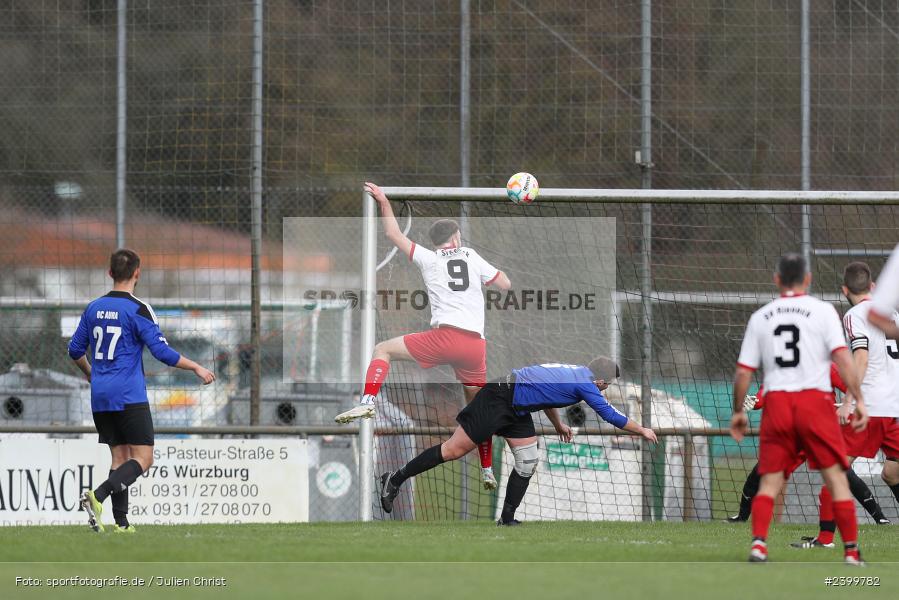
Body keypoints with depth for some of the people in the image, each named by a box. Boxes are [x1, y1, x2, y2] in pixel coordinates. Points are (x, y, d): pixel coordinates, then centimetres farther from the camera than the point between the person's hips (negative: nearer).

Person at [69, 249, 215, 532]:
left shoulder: (94, 308, 9)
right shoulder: (138, 309, -10)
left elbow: (75, 350, 17)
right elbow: (162, 351, -14)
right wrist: (197, 368, -2)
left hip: (100, 397, 7)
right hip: (129, 397, -6)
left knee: (120, 456, 12)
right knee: (143, 458, -5)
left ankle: (121, 522, 4)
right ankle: (98, 496, -24)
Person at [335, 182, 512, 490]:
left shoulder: (428, 258, 11)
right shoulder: (472, 257, 15)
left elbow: (395, 235, 17)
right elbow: (505, 284, 20)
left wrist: (384, 203, 27)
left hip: (444, 336, -3)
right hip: (475, 345, 3)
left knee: (382, 350, 7)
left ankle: (367, 402, -17)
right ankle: (487, 472, 21)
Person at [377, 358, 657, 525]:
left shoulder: (574, 372, 13)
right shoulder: (586, 385, -14)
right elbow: (611, 416, -10)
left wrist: (558, 425, 35)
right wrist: (642, 431, 2)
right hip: (498, 400, -10)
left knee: (527, 462, 7)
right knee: (455, 449, -7)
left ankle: (506, 520, 13)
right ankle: (394, 480, -1)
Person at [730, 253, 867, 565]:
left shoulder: (760, 317, 10)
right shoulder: (822, 310, 2)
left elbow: (743, 371, 10)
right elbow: (842, 357, -8)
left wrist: (738, 412, 21)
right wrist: (859, 400, -6)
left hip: (776, 402, 2)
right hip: (815, 398, -2)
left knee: (770, 480, 7)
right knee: (836, 477, 3)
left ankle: (758, 542, -12)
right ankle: (851, 552, 1)